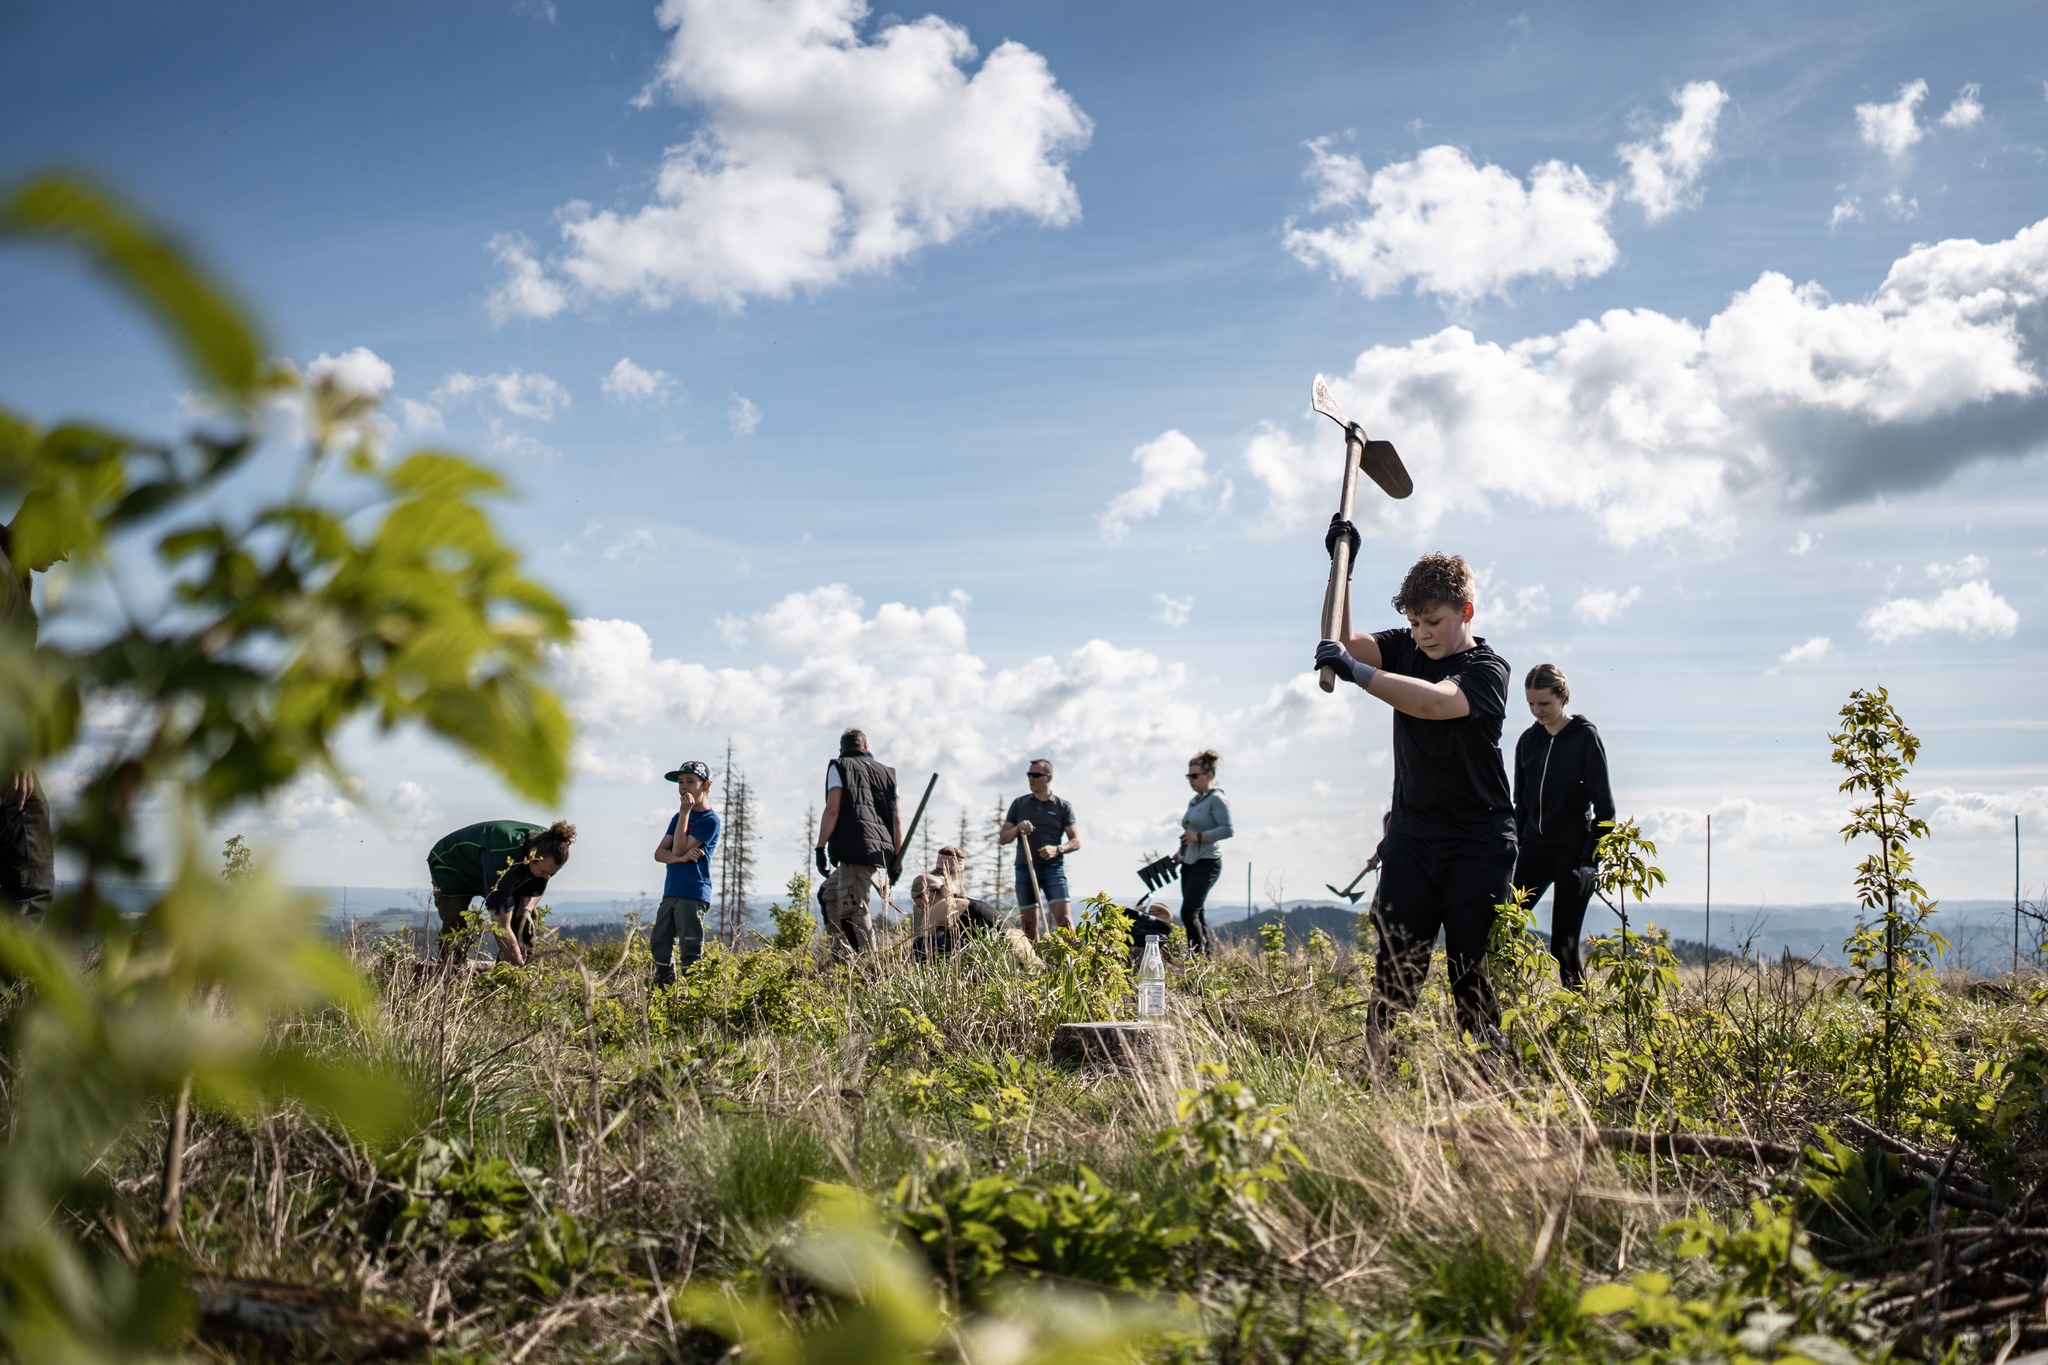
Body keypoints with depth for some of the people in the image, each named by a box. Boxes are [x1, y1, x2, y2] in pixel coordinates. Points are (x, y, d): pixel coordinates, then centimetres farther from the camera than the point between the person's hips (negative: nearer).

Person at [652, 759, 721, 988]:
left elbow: (678, 849, -15)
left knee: (690, 952, -9)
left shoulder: (710, 820, -8)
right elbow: (659, 853, 7)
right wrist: (681, 858, -15)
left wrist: (685, 812, -15)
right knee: (659, 945, 12)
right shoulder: (679, 817, 16)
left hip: (693, 895, -8)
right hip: (670, 892, 8)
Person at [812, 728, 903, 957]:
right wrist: (897, 858, 17)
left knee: (853, 910, -8)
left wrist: (820, 848, -3)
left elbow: (833, 809, -5)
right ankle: (841, 953, 12)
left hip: (856, 850, -6)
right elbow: (897, 817, 15)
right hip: (882, 851, 6)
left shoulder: (839, 766, 7)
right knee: (828, 894, 21)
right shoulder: (886, 771, 21)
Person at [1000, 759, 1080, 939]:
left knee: (1063, 918, -14)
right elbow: (1002, 838, 10)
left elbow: (1076, 841, 4)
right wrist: (1017, 829, -10)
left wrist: (1058, 849, -15)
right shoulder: (1019, 804, 12)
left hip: (1053, 868, -2)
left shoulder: (1062, 806, 6)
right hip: (1024, 869, 3)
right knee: (1029, 923, 3)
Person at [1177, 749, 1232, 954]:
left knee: (1189, 912, -16)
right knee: (1198, 914, 8)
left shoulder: (1216, 799, -10)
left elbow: (1227, 830, -18)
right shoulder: (1194, 800, 16)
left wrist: (1199, 836, -23)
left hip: (1206, 863, -9)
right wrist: (1180, 854, 18)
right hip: (1189, 863, 9)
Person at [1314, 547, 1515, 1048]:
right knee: (1397, 962, -4)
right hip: (1411, 833, 4)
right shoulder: (1405, 650, 9)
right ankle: (1375, 1060, -4)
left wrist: (1356, 672, -36)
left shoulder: (1488, 670, -8)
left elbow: (1435, 702, -27)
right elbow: (1343, 643, -4)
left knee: (1474, 966, -3)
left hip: (1479, 842, -3)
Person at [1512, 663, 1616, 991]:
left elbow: (1604, 805, -5)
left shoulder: (1585, 736, -4)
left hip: (1572, 848, -5)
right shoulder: (1528, 740, 10)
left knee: (1563, 945, -6)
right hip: (1534, 847, 5)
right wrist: (1517, 847, 10)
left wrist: (1591, 861, -10)